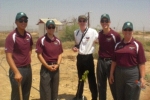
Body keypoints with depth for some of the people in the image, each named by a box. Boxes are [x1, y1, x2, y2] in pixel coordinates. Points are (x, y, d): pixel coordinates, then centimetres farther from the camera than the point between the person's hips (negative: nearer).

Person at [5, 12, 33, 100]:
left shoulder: (29, 35, 5)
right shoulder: (11, 37, -15)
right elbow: (8, 57, -20)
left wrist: (28, 59, 12)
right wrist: (16, 72, -26)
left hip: (28, 68, 7)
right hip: (17, 69, -7)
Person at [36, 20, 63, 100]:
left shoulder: (58, 41, 7)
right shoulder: (41, 40, -8)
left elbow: (60, 54, 9)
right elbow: (39, 55, -10)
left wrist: (57, 64, -7)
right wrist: (47, 66, -15)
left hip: (56, 68, 5)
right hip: (46, 68, -5)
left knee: (55, 89, 15)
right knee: (45, 90, 0)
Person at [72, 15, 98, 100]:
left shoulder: (93, 32, -13)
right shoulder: (76, 32, 4)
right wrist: (75, 47, -4)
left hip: (88, 58, -5)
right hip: (80, 57, 5)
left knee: (91, 79, 2)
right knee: (80, 78, 20)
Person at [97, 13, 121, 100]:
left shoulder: (115, 35, -11)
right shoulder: (100, 34, 5)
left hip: (111, 62, -5)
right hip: (100, 62, 5)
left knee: (114, 85, 6)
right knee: (101, 85, 15)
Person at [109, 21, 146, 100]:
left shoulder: (137, 45, -6)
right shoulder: (118, 45, 6)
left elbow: (141, 63, -8)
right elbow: (114, 61, 9)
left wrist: (142, 77, -12)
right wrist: (111, 74, 7)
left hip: (132, 74, -4)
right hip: (119, 73, 4)